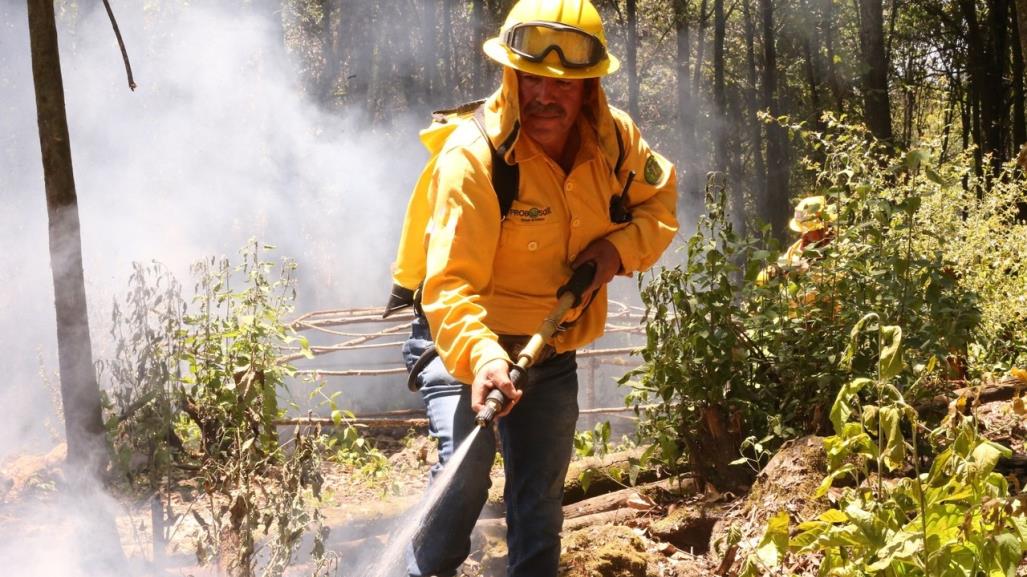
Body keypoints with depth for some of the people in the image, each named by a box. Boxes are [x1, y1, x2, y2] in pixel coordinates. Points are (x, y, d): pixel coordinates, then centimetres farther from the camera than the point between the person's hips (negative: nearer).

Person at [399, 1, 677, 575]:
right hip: (466, 341, -5)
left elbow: (660, 199, 8)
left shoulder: (615, 139, -10)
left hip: (553, 353, 5)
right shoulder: (472, 155, -27)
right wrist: (482, 357, -51)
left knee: (541, 503, 11)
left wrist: (621, 248, -13)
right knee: (466, 466, -27)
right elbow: (450, 284, -33)